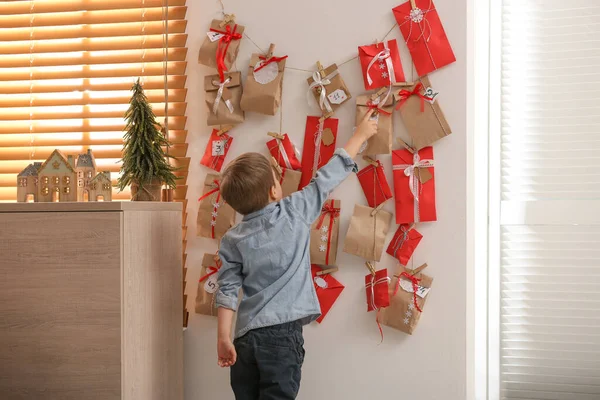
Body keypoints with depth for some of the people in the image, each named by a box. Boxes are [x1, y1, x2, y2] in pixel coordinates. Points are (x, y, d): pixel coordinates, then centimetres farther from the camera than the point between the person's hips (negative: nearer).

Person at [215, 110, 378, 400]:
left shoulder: (232, 240, 5)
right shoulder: (295, 213, -2)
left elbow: (228, 290, 0)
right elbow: (328, 177, 8)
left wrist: (224, 338, 0)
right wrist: (360, 135, 20)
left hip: (245, 335, 4)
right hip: (283, 332, -3)